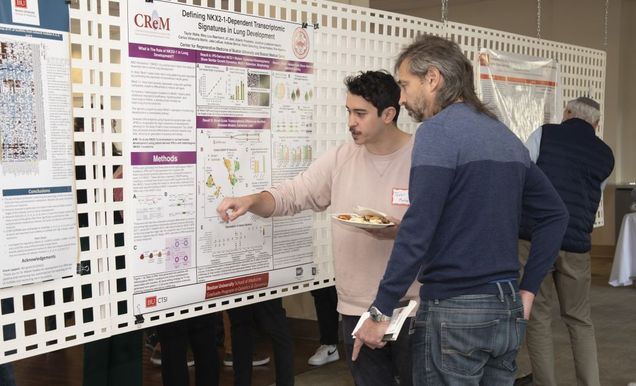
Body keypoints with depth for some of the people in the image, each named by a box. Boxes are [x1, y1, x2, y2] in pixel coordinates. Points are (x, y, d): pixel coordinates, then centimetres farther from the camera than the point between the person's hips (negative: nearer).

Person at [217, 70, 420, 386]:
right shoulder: (340, 159, 4)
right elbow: (290, 196, 3)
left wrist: (401, 231, -24)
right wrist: (251, 200, -16)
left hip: (411, 308, -3)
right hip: (356, 308, 4)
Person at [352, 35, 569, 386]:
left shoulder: (439, 130, -13)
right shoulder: (505, 136, 12)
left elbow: (418, 230, -21)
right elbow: (555, 214, 16)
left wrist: (380, 311, -17)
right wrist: (527, 289, 15)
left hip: (455, 311, -8)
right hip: (507, 311, 8)